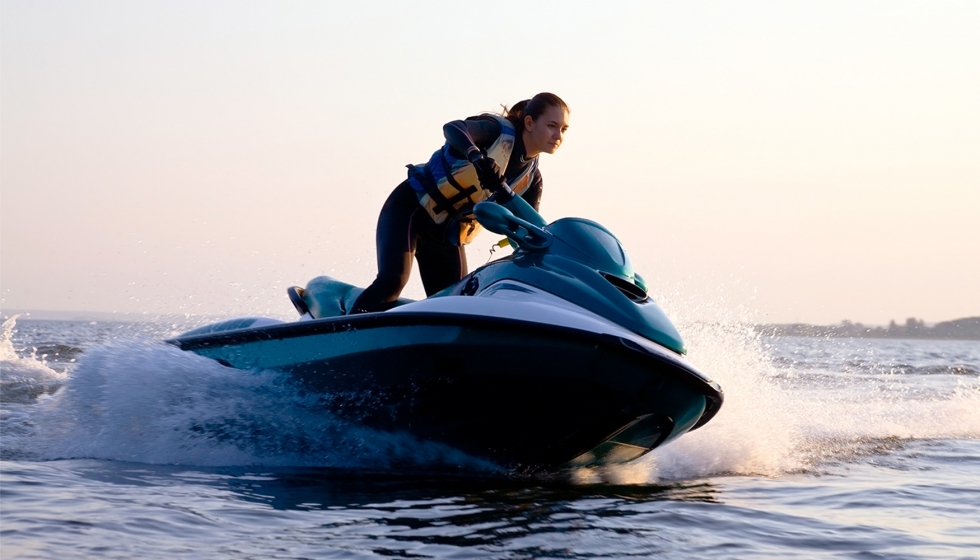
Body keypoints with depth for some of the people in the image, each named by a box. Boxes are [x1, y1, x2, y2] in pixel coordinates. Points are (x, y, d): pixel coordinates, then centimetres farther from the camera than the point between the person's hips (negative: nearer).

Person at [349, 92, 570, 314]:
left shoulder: (531, 178, 2)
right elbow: (453, 128, -35)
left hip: (447, 235, 7)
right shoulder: (500, 131, -15)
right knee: (392, 281, -25)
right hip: (412, 207, -7)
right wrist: (479, 158, -54)